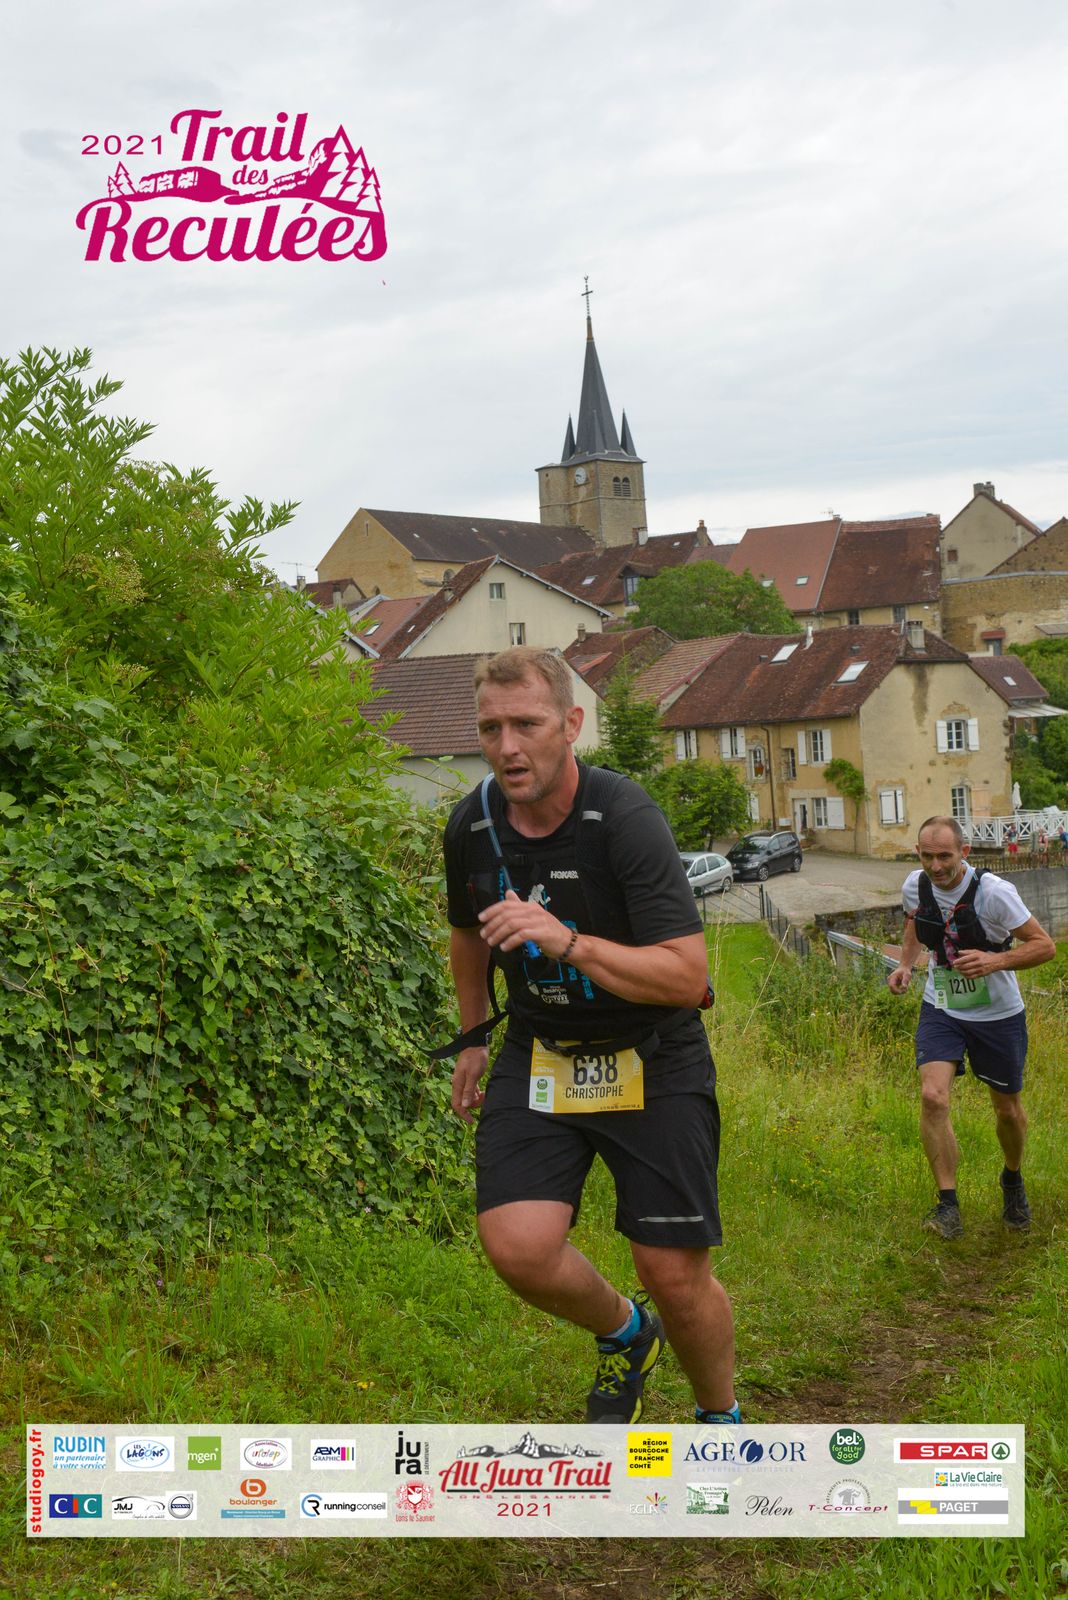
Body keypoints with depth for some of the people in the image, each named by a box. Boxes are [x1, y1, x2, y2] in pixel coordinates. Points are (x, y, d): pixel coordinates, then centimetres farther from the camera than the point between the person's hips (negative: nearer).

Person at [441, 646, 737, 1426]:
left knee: (676, 1276, -5)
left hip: (652, 1060, -3)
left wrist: (566, 941, -37)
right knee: (518, 1245, -18)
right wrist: (473, 1037, 23)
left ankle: (720, 1417, 27)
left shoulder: (626, 819, -22)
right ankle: (624, 1332, 16)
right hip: (540, 1055, 4)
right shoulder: (472, 826, -6)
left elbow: (688, 976, -27)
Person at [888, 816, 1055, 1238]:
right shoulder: (915, 886, -9)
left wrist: (995, 961, -34)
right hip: (941, 1010, 3)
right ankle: (948, 1205, -11)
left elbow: (1045, 945, -18)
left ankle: (1013, 1179, 43)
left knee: (1008, 1110, 12)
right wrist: (906, 963, 0)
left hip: (998, 1015, -2)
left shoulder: (993, 892, -24)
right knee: (933, 1097, -18)